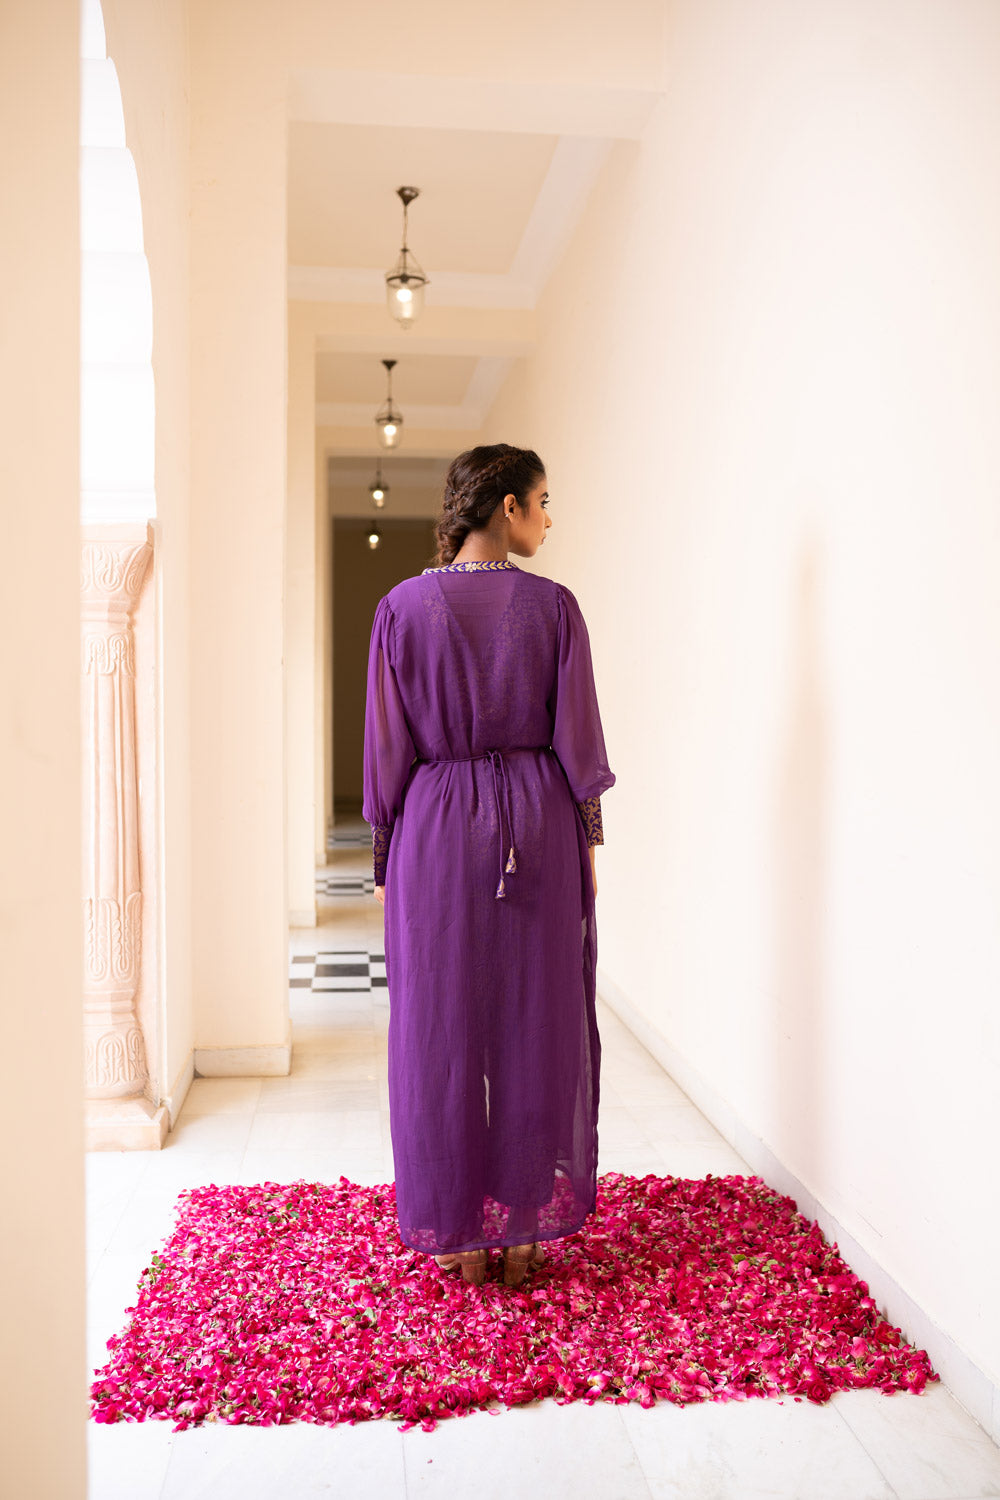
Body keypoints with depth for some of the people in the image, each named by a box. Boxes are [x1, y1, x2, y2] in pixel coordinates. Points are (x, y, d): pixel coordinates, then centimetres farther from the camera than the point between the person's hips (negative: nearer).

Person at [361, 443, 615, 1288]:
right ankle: (528, 1228, 20)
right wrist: (588, 838, 8)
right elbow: (577, 736, -2)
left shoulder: (403, 607, -2)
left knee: (442, 1025, 9)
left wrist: (386, 858, 7)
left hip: (437, 828, 0)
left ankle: (458, 1234, 17)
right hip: (540, 828, 0)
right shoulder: (554, 606, -3)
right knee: (539, 1020, 10)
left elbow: (389, 746, -1)